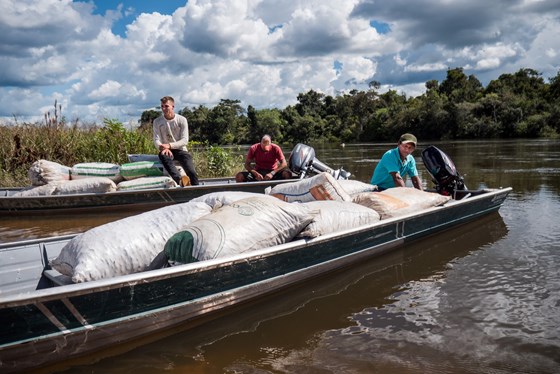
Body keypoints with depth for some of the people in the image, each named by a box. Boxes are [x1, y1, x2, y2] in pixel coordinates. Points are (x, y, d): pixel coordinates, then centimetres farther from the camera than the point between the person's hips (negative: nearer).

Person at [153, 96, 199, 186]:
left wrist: (169, 145, -22)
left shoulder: (182, 120, 0)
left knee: (191, 172, -26)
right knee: (163, 155, -38)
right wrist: (163, 148, -27)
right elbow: (156, 140, -3)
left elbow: (184, 140, -6)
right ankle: (179, 179, -56)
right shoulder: (157, 122, 5)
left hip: (180, 149, 0)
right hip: (166, 150, 0)